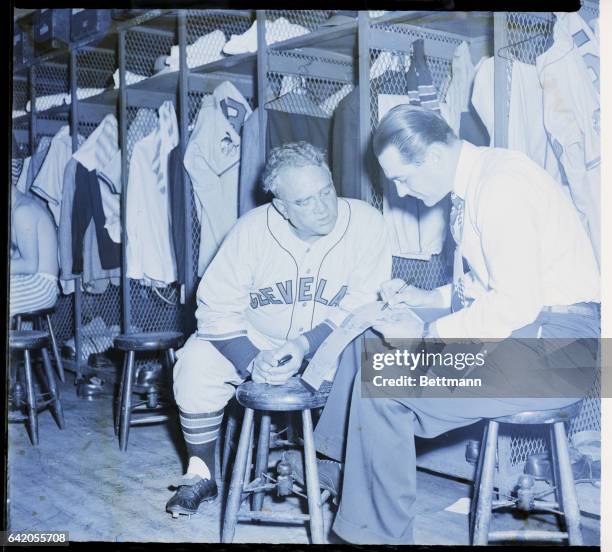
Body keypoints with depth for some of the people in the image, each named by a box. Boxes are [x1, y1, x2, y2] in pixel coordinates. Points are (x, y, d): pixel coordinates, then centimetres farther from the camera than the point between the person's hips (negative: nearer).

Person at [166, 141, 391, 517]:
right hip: (255, 340, 1)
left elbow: (363, 306, -19)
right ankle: (201, 475, -1)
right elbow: (217, 306, -14)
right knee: (196, 364, -23)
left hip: (331, 344, -1)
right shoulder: (252, 229, -14)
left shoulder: (365, 222, -17)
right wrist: (252, 361, -29)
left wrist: (305, 346, -32)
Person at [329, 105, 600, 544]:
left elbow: (518, 301, -25)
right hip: (518, 329, 10)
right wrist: (430, 298, 10)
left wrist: (426, 335, -16)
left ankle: (382, 533, 2)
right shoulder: (472, 183, 13)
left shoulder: (501, 185, -18)